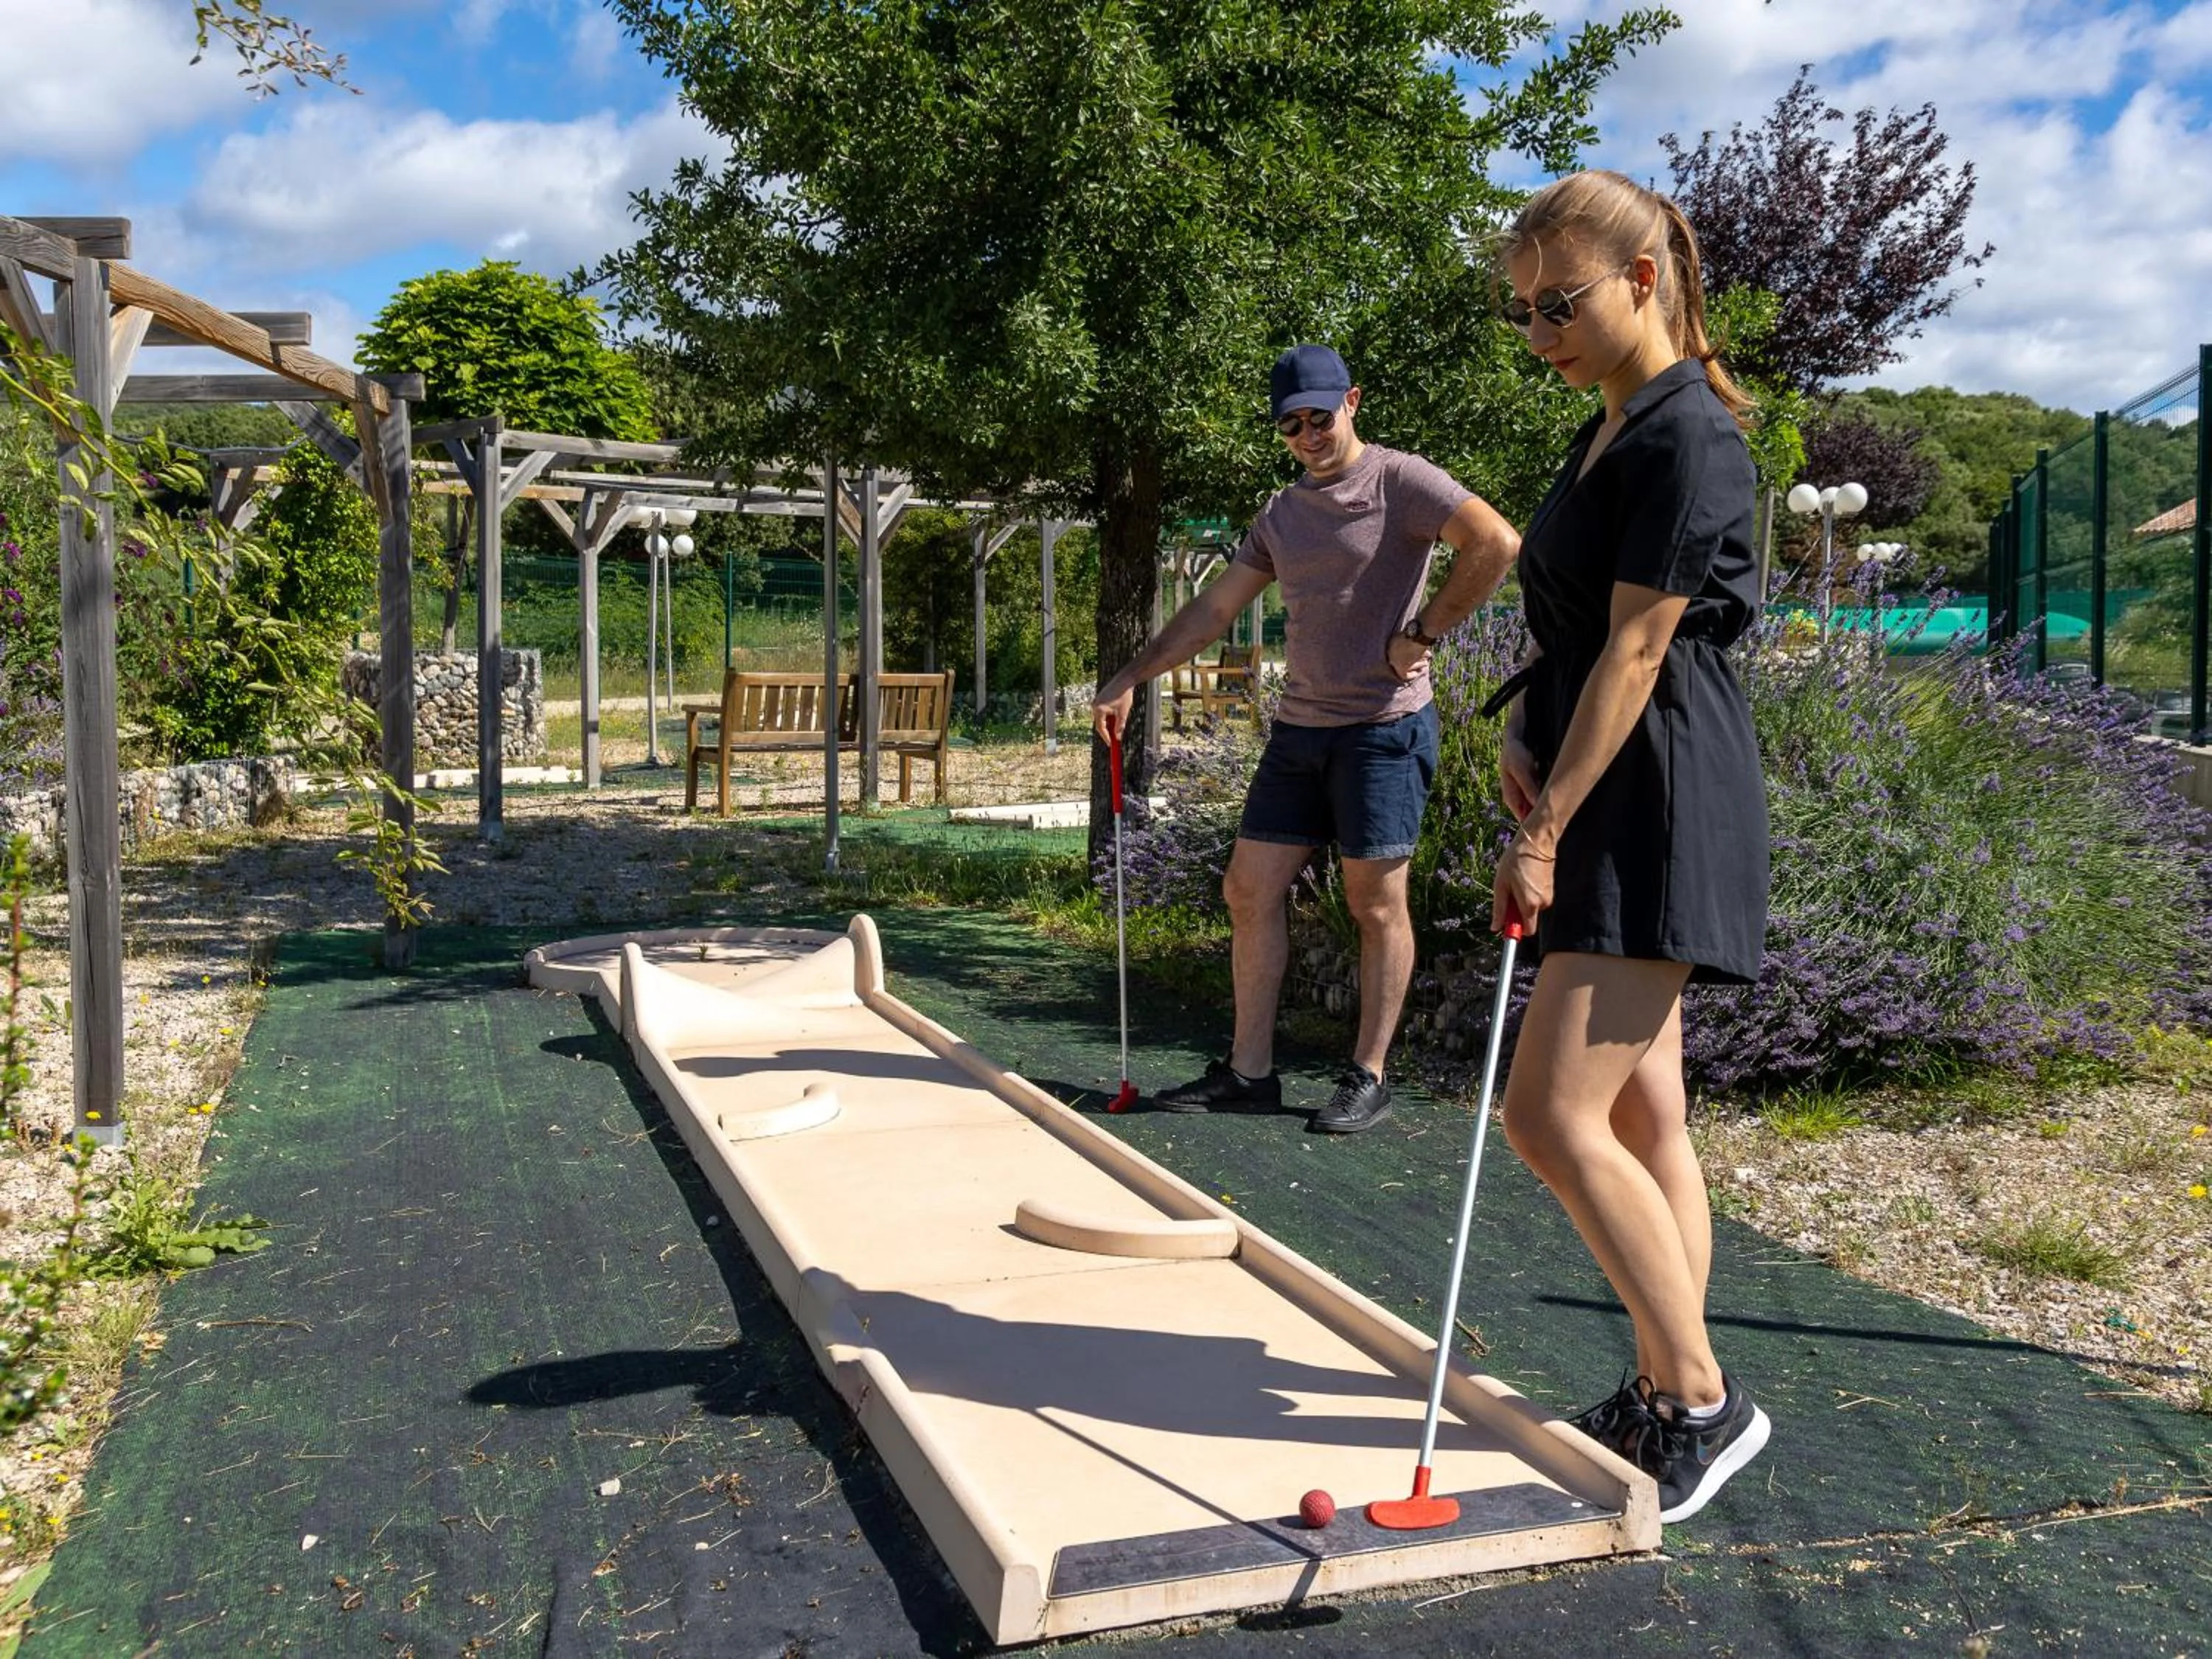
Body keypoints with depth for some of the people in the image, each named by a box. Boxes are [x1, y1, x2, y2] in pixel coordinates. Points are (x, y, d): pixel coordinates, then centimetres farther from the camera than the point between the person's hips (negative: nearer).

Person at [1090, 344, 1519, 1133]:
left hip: (1384, 727, -7)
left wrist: (1422, 633, -16)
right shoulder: (1281, 515, 16)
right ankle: (1248, 1071, 13)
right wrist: (1130, 679, 12)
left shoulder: (1399, 481, -6)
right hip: (1299, 728, 8)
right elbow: (1212, 609, 18)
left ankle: (1369, 1079, 10)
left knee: (1377, 904, 0)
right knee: (1250, 892, 5)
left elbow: (1496, 542, -19)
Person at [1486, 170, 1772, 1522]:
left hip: (1660, 805, -10)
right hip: (1611, 801, 10)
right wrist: (1525, 731, 5)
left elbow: (1636, 653, -18)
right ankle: (1670, 1397, 21)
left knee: (1554, 1115, -12)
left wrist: (1548, 831, -18)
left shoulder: (1687, 438, -13)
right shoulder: (1608, 436, 17)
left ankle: (1704, 1398, 2)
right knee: (1642, 1115, 11)